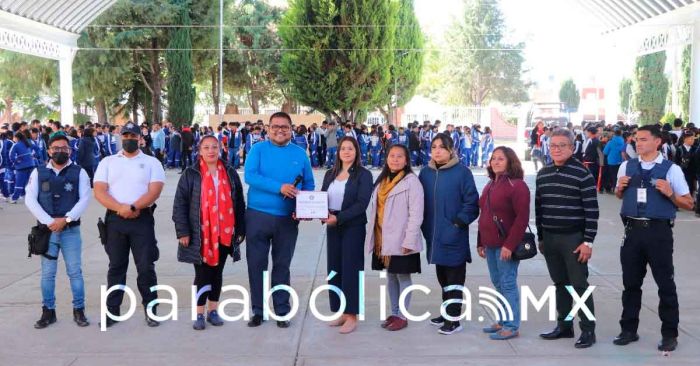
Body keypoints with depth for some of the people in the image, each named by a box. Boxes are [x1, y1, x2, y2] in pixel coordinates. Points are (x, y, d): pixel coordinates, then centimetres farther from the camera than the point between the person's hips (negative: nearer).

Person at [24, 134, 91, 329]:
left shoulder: (79, 172, 3)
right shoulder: (38, 172, 7)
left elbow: (84, 199, -4)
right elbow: (30, 200, -1)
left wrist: (65, 219, -15)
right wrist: (49, 221, -12)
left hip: (71, 230, -1)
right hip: (47, 230, 1)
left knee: (75, 272, 2)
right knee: (47, 273, 7)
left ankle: (79, 311, 11)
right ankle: (48, 312, 17)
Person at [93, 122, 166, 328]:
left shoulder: (151, 162, 5)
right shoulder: (108, 162, 10)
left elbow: (155, 191, -8)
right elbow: (99, 191, -1)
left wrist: (133, 207, -20)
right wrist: (120, 208, -16)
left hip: (142, 219, -2)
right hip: (115, 219, 2)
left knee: (146, 266, -1)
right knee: (116, 266, 10)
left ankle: (150, 310, 10)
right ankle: (112, 311, 18)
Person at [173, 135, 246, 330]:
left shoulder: (230, 173, 6)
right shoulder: (190, 174, -2)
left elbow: (239, 203, 9)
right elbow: (180, 204, -4)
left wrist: (241, 229, 6)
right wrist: (183, 231, -9)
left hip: (224, 234, 3)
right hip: (200, 235, -3)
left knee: (217, 273, 12)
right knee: (202, 274, 2)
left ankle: (213, 311, 24)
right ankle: (199, 314, 13)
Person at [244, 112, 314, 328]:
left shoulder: (300, 154, 7)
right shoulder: (258, 149, 0)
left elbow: (309, 185, 11)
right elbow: (250, 176, -14)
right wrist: (279, 187, -23)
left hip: (288, 219, 1)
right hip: (258, 216, -1)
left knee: (282, 266, 10)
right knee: (256, 264, 5)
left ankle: (282, 311, 21)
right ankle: (258, 311, 19)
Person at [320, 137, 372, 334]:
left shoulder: (363, 174, -6)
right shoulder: (330, 174, 11)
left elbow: (362, 204, -15)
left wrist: (339, 218, -23)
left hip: (353, 227, -5)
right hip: (332, 227, 5)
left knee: (350, 269, -2)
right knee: (334, 269, 8)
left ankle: (352, 315, 7)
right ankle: (340, 311, 20)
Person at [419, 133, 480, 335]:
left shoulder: (462, 172, -9)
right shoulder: (425, 173, 7)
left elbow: (472, 202, -9)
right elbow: (420, 201, 13)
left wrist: (459, 222, -14)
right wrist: (425, 226, 6)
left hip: (454, 237, -5)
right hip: (434, 236, 6)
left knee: (454, 279, 2)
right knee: (442, 277, 17)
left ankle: (454, 319, 10)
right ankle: (447, 313, 30)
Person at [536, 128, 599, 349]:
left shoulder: (582, 174, -10)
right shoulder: (543, 174, 9)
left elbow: (592, 210, -12)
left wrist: (588, 241, -15)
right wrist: (540, 237, 14)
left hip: (573, 238, -5)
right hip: (549, 238, 6)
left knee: (579, 285, -1)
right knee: (560, 283, 14)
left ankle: (588, 330, 8)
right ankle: (564, 326, 24)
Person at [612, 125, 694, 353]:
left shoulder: (671, 169, -5)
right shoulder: (627, 166, 6)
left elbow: (689, 204, -1)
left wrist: (670, 193, -18)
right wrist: (620, 187, 0)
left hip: (659, 231, -4)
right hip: (632, 230, 4)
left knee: (665, 283, 5)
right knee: (631, 282, 12)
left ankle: (669, 334, 18)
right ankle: (629, 330, 25)